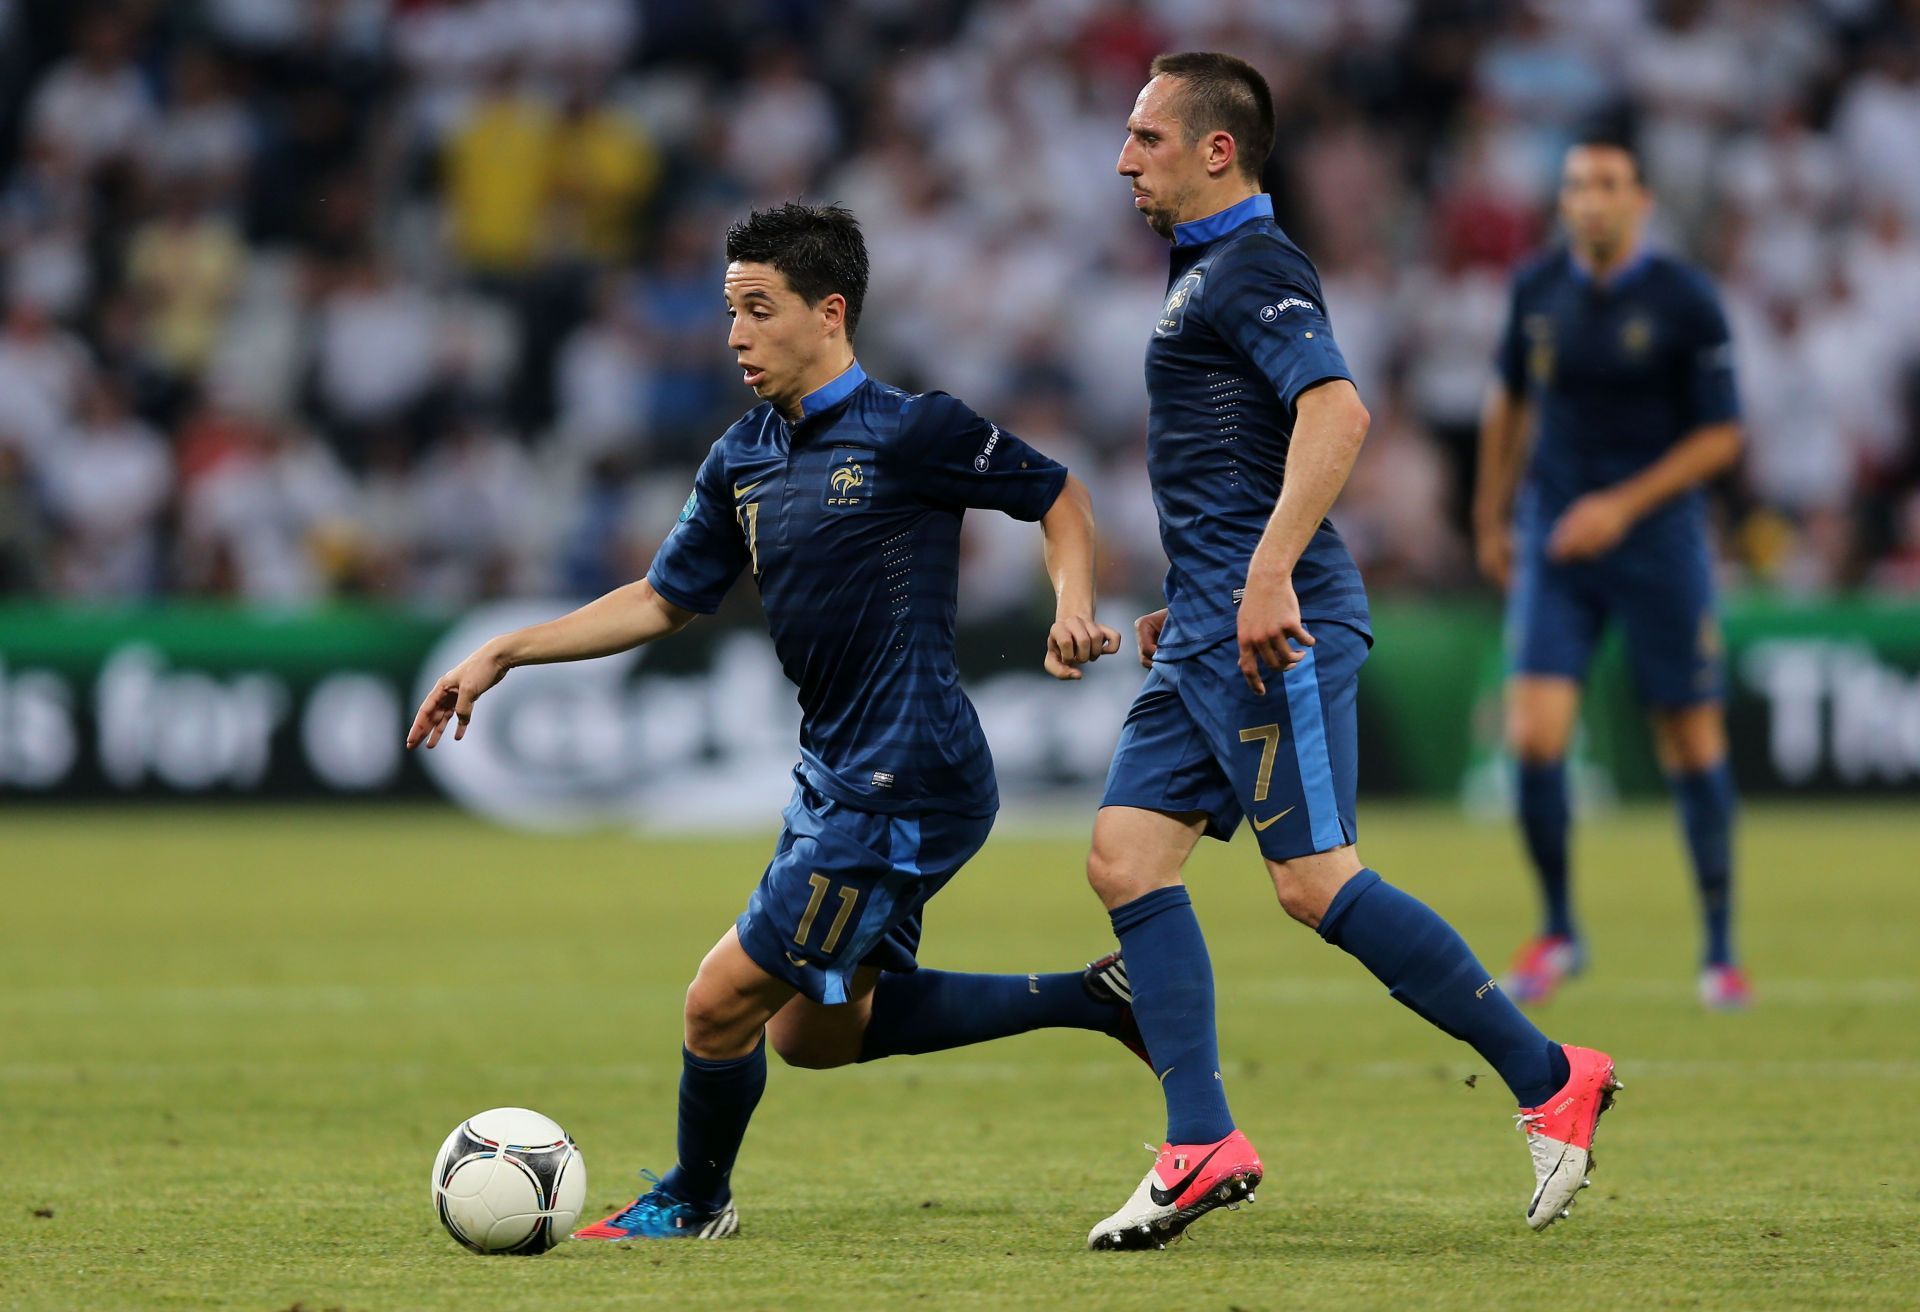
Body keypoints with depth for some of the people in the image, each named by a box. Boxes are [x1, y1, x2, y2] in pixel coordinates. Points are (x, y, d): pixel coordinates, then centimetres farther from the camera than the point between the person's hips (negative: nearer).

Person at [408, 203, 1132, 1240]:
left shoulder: (908, 432, -13)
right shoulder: (743, 461, 10)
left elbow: (1058, 495, -1)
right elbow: (664, 600, 18)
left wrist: (1072, 609, -17)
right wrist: (504, 653, 12)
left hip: (902, 784, -9)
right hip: (835, 777, 9)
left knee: (722, 1002, -6)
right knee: (815, 1030, 17)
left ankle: (694, 1201, 22)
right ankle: (1094, 1002, 22)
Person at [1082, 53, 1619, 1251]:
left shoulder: (1253, 271, -11)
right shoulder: (1210, 272, 22)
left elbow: (1336, 413, -26)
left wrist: (1267, 576, -32)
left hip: (1271, 634, -10)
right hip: (1209, 638, 10)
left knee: (1317, 883, -12)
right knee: (1127, 858, 2)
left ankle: (1550, 1078, -4)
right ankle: (1203, 1147, -1)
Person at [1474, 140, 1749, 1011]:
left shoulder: (1686, 303, -8)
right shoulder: (1538, 289, 2)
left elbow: (1721, 435, -7)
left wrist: (1623, 505, -15)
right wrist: (1492, 518, 19)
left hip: (1658, 537, -2)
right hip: (1554, 544, 2)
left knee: (1693, 745, 3)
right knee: (1533, 738, -11)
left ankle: (1720, 950, 17)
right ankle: (1558, 932, 7)